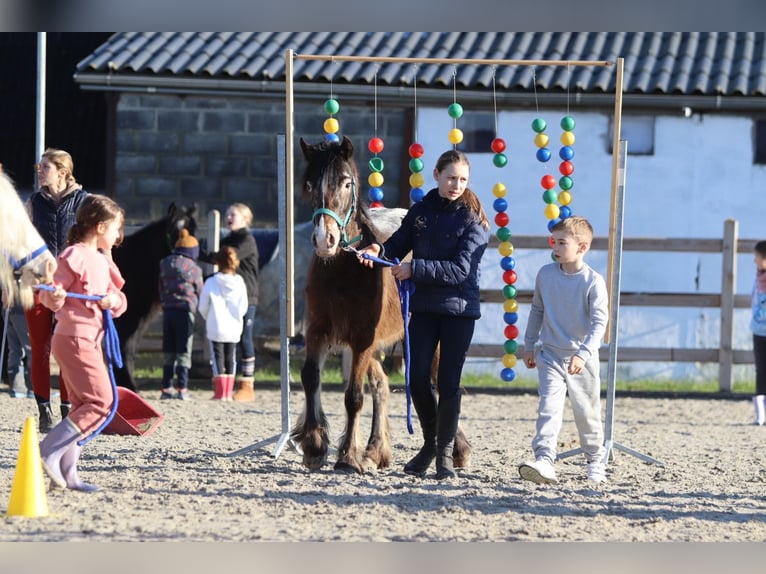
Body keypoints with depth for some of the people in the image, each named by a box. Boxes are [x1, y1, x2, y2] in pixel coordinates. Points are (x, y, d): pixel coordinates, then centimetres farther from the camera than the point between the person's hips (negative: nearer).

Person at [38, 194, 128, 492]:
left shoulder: (103, 260, 16)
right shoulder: (75, 258, -12)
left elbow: (120, 301, 16)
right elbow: (49, 295, -14)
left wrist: (113, 301, -6)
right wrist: (55, 297, -36)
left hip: (90, 340, 10)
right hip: (75, 339, -10)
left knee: (83, 407, 10)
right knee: (102, 402, -12)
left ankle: (66, 472, 12)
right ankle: (50, 450, -13)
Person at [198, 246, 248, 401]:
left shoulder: (211, 283, -11)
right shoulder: (239, 283, -5)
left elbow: (203, 308, -3)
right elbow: (243, 308, 1)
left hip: (216, 328, -2)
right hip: (234, 328, 3)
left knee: (218, 359, 4)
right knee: (230, 359, 12)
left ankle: (220, 392, -1)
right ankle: (228, 392, 10)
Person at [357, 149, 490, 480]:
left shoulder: (472, 220, -7)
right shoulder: (421, 211, 8)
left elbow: (460, 269, -15)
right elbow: (400, 244, 7)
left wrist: (414, 269, -21)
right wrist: (379, 251, -16)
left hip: (459, 308, -4)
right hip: (423, 307, 4)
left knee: (448, 382, -1)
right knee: (417, 379, 1)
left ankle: (445, 452, 12)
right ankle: (430, 442, 22)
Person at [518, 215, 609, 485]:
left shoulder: (593, 282, -13)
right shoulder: (545, 274, 0)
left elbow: (599, 322, -17)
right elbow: (537, 310, 15)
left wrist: (583, 354, -29)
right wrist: (529, 346, 18)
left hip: (582, 360, -2)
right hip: (551, 354, 2)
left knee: (587, 412, 11)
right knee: (549, 407, -16)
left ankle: (595, 460, 31)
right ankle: (544, 461, -27)